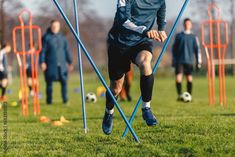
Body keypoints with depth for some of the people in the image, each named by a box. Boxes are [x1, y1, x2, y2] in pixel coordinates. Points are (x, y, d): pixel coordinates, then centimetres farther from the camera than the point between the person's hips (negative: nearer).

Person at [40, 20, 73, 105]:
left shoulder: (62, 38, 13)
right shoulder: (46, 37, -1)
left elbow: (67, 50, 19)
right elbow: (42, 51, -3)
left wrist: (69, 62, 18)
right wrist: (42, 62, -11)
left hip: (61, 65, 3)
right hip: (50, 65, -3)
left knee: (64, 81, -7)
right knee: (49, 83, -1)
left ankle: (65, 99, 1)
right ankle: (49, 100, 9)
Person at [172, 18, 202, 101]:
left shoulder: (194, 37, 9)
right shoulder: (178, 36, 10)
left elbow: (197, 49, 7)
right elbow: (174, 48, 13)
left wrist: (198, 62, 1)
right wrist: (173, 60, 7)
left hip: (189, 61, 0)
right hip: (179, 60, 0)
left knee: (189, 78, -3)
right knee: (178, 77, -13)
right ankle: (179, 95, -7)